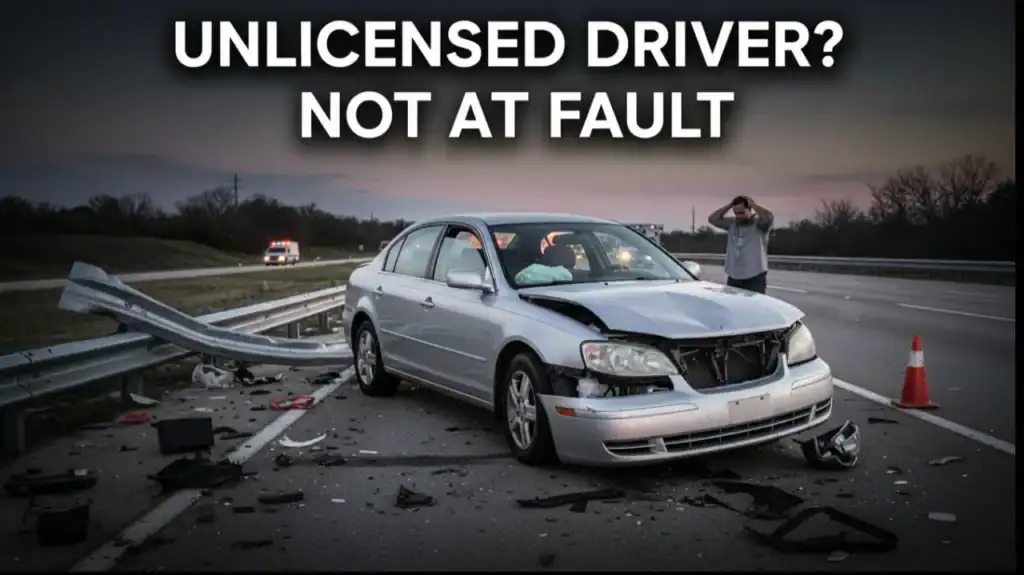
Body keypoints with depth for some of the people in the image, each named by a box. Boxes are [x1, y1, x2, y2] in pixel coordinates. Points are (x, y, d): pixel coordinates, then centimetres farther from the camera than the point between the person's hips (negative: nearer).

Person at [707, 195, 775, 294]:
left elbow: (769, 216, -24)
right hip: (733, 277, 5)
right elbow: (712, 219, 8)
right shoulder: (732, 223, 12)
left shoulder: (759, 223, -3)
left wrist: (752, 203, -11)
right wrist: (729, 205, 3)